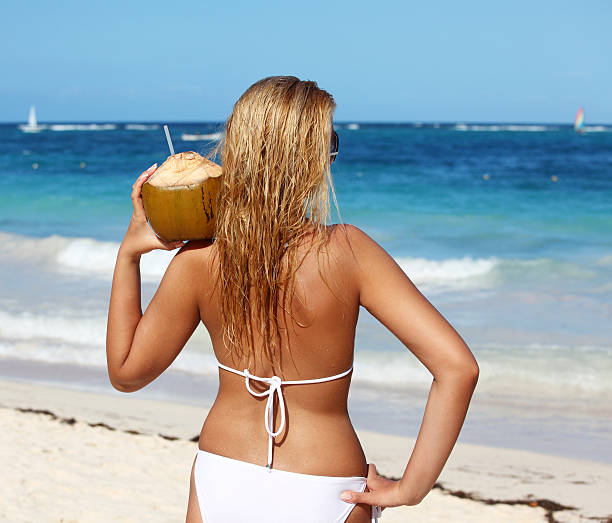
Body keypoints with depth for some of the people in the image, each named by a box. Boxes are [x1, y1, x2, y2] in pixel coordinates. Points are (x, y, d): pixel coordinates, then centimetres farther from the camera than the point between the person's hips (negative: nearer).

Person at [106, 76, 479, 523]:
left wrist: (129, 252, 3)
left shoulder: (198, 261, -12)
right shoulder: (346, 250, -18)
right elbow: (458, 366, -23)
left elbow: (126, 371, 2)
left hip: (222, 485, 2)